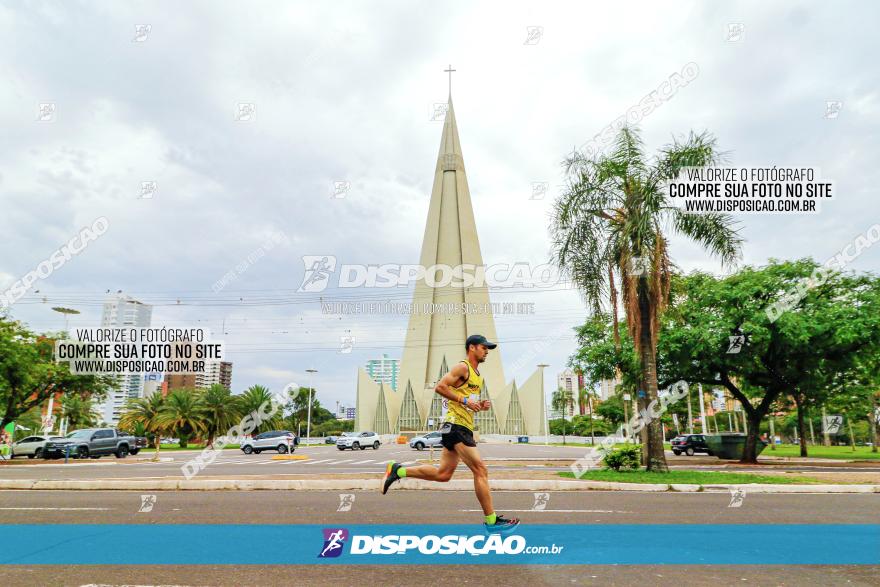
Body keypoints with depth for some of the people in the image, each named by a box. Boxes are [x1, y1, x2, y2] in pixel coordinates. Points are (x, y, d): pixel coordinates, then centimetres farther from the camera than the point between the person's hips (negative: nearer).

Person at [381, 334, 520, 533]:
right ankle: (492, 521, -1)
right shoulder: (462, 368, -8)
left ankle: (398, 470, 18)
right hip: (456, 425, -10)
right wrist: (464, 400, -20)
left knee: (443, 474, 9)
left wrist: (480, 406, 9)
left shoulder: (477, 375, 22)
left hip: (464, 427, 10)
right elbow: (440, 387, -17)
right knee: (480, 470, -8)